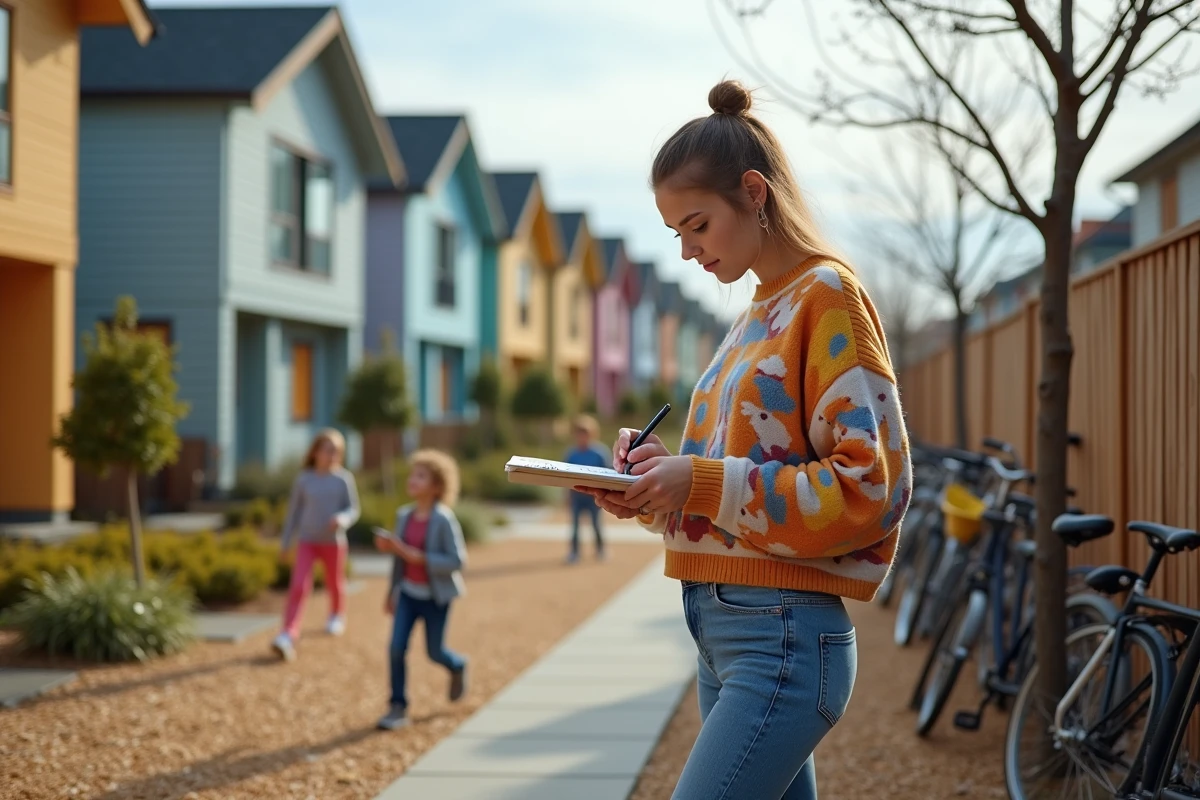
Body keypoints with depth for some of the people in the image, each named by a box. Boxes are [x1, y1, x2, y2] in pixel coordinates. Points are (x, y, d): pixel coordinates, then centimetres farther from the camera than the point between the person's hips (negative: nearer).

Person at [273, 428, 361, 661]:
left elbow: (353, 509, -3)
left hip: (333, 541, 0)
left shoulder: (344, 479, -5)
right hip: (307, 540, 0)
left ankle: (337, 616, 47)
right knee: (298, 586, -13)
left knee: (335, 583, 17)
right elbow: (294, 511, 7)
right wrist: (285, 543, 10)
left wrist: (342, 519, -26)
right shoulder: (303, 480, -2)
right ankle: (288, 636, -19)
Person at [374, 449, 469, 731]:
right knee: (397, 648, -7)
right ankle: (398, 707, 2)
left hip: (435, 596, -4)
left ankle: (458, 667, 43)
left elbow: (457, 560, -21)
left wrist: (419, 557, -27)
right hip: (408, 592, 4)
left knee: (435, 652, 8)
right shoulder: (404, 515, -1)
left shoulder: (444, 520, -18)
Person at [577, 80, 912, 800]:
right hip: (723, 626, 9)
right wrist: (664, 476, 4)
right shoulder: (759, 315, 18)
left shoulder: (828, 296, -8)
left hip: (783, 634, -9)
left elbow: (870, 489, -15)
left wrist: (702, 483, -17)